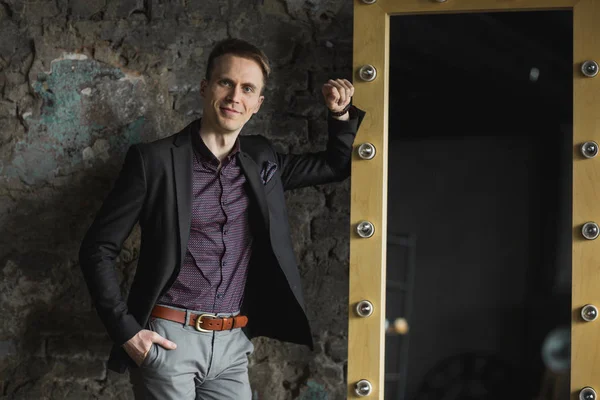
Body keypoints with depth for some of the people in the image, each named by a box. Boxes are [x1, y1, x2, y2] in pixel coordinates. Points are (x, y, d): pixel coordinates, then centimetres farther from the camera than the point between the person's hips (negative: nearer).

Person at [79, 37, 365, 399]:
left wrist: (342, 114, 6)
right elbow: (98, 249, -3)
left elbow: (337, 165, 23)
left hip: (233, 343, 4)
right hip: (168, 338, -4)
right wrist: (126, 331, -9)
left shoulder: (261, 161, 9)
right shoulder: (155, 160, -6)